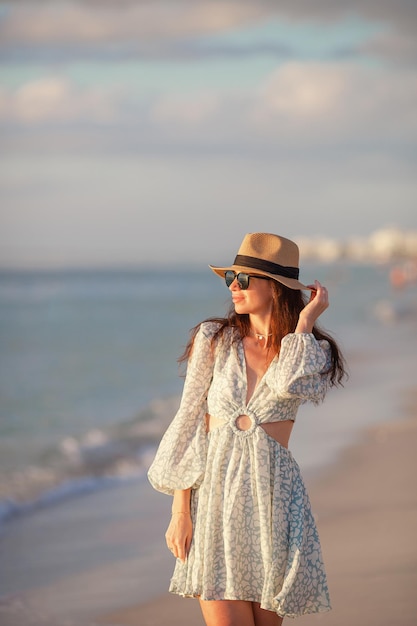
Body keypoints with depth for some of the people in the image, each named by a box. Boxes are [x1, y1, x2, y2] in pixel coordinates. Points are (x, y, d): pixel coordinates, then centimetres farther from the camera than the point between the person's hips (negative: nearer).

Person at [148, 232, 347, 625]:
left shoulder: (314, 353, 5)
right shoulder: (214, 339, 5)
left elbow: (289, 384, -20)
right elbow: (189, 423, 3)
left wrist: (305, 321, -6)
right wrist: (180, 511, -3)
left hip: (273, 498, 0)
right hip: (215, 494, 0)